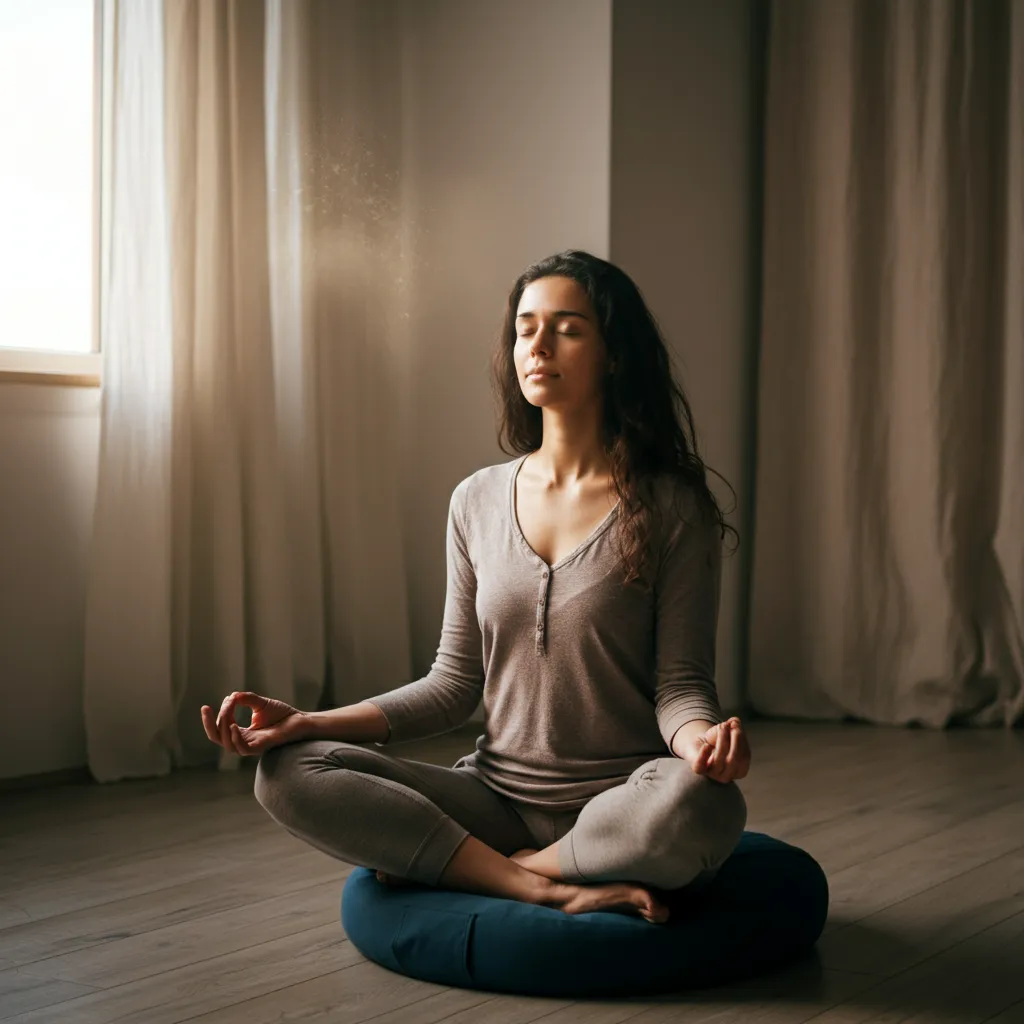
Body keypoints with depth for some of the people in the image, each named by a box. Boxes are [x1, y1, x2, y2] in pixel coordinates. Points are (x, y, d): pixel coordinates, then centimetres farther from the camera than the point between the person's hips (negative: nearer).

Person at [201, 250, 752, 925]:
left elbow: (681, 682, -5)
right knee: (291, 773, -16)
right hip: (498, 796, 4)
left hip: (623, 810, -3)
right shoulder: (478, 502, 7)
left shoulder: (670, 507, -4)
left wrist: (704, 738, -29)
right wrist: (307, 722, -3)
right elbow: (455, 685, 9)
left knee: (703, 806, -38)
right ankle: (552, 890, -20)